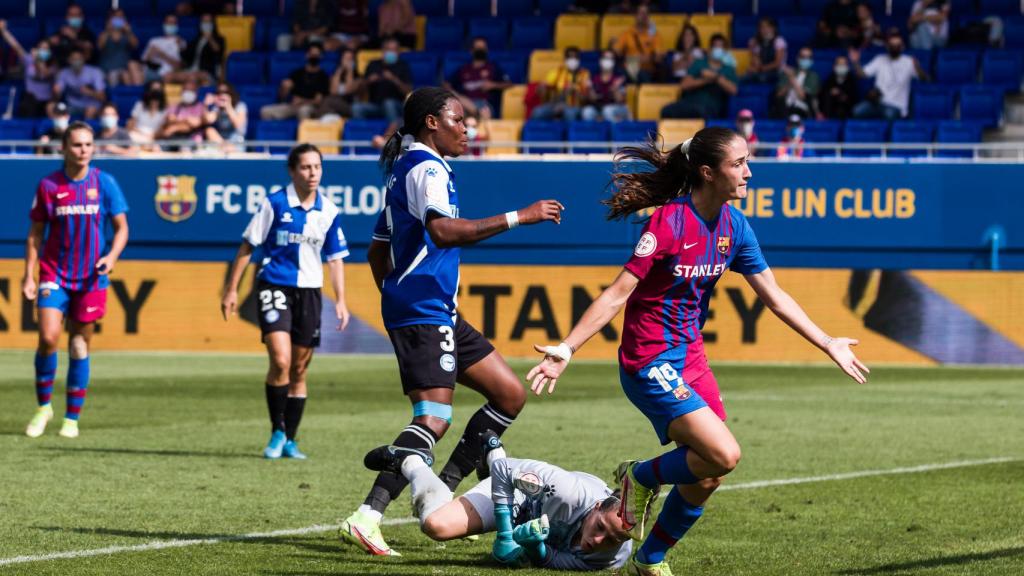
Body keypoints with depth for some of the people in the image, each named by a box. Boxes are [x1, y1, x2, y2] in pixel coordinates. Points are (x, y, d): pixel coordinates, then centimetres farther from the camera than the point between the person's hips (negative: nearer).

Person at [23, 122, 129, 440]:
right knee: (48, 338, -15)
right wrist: (29, 275, -1)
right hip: (54, 273, 0)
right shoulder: (48, 185, -1)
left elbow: (121, 227, 3)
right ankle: (43, 407, 3)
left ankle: (72, 419, 14)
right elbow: (36, 232, 6)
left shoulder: (104, 183, -1)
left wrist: (112, 255, -16)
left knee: (80, 347, 4)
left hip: (91, 278, 0)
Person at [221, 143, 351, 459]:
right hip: (275, 287, -4)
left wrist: (340, 301, 4)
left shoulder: (329, 211, 3)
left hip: (309, 290, 4)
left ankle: (290, 441, 19)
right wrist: (231, 289, -3)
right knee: (280, 361, -18)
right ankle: (277, 432, -3)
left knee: (299, 370, 9)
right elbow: (247, 246, -2)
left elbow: (335, 258, 12)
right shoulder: (275, 204, -7)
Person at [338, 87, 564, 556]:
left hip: (439, 313, 11)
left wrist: (397, 297, 29)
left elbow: (377, 252, 26)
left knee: (510, 394, 11)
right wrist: (518, 217, -27)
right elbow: (443, 230, -29)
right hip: (424, 312, -11)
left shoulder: (406, 170, 21)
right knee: (434, 417, -21)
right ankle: (367, 516, -29)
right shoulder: (427, 168, -10)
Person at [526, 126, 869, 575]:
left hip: (691, 358, 8)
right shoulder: (669, 222, -20)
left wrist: (827, 345, 17)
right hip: (649, 363, -8)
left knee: (707, 477, 6)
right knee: (724, 455, -20)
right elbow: (618, 293, -21)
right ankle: (640, 478, 7)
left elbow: (774, 297, 13)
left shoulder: (733, 226, 2)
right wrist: (566, 349, -27)